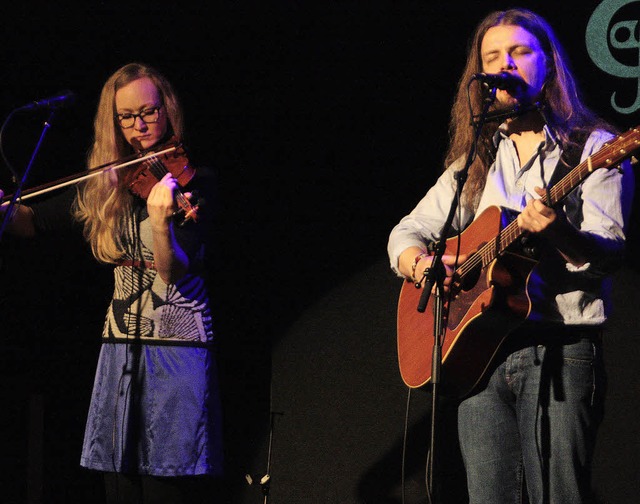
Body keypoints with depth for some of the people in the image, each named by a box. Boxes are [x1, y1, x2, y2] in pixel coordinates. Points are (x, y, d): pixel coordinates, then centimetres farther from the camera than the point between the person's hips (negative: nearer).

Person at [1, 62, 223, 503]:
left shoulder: (188, 180, -5)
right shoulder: (105, 186, 10)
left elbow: (174, 271, -16)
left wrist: (160, 221, -35)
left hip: (177, 351, -5)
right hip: (120, 350, 5)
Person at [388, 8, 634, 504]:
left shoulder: (591, 147, 5)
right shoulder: (474, 163, 20)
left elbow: (610, 254, -7)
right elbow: (406, 234, 21)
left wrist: (560, 233, -28)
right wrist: (423, 266, -2)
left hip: (561, 353, -4)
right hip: (479, 354, 4)